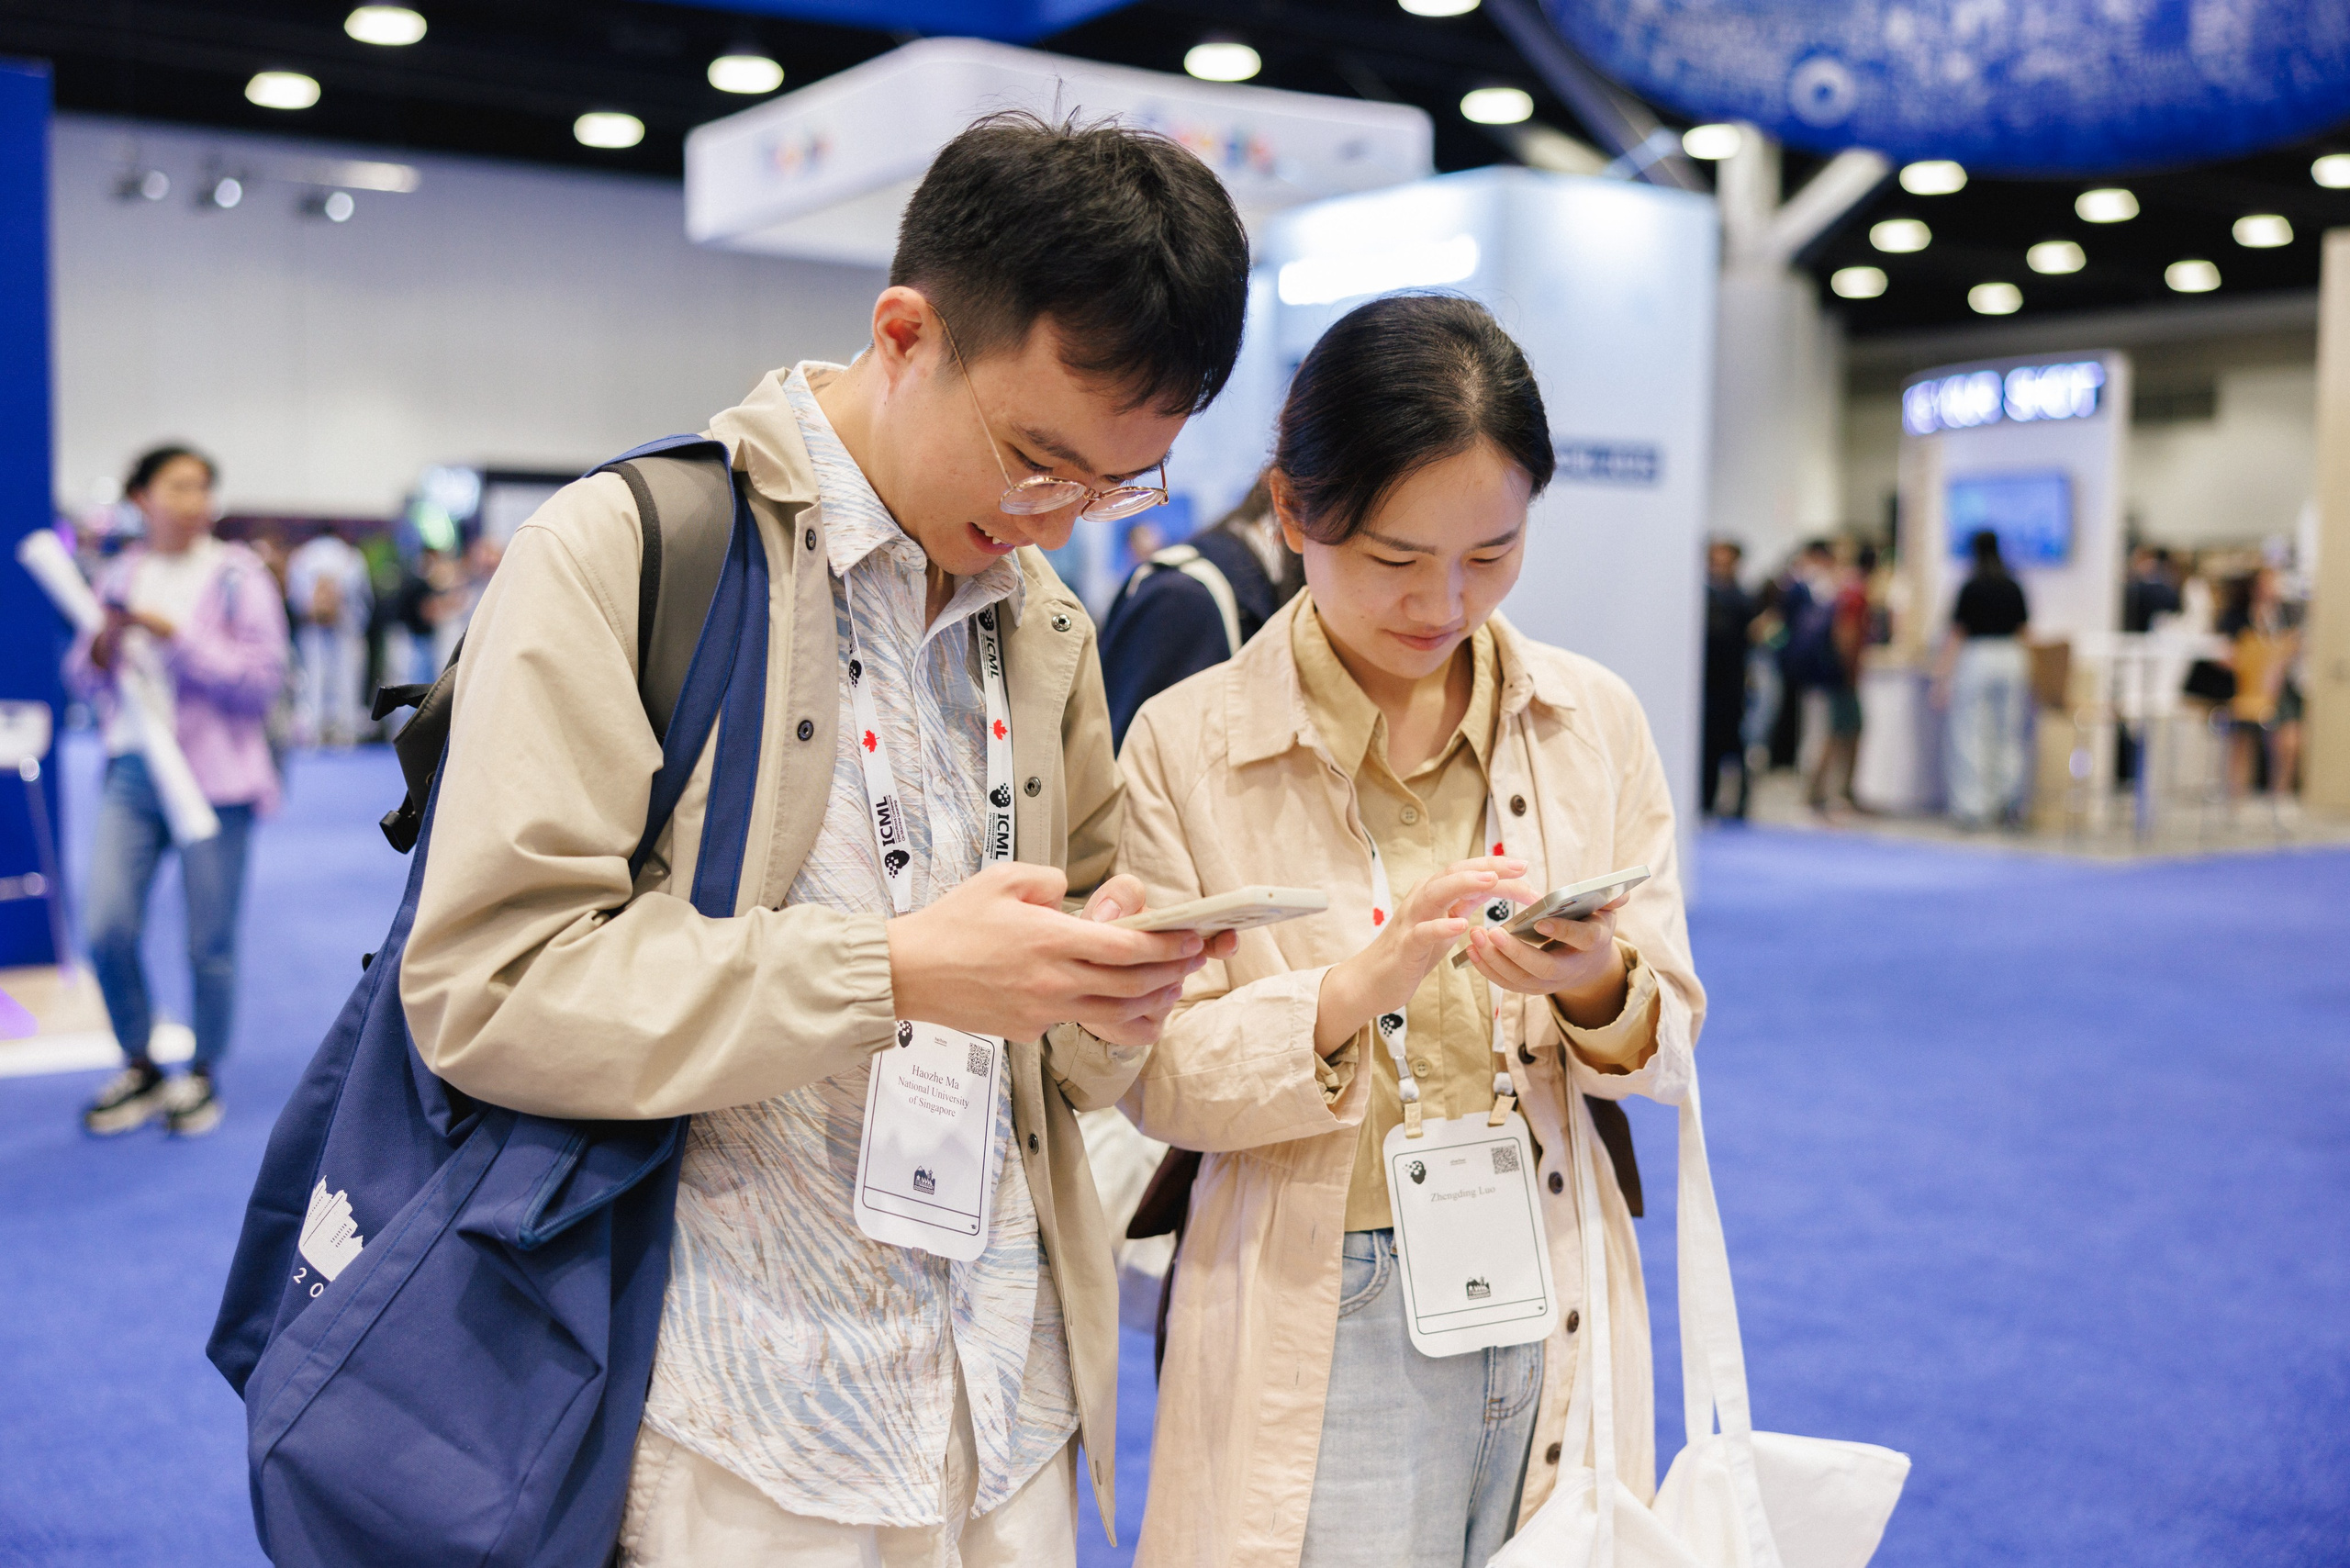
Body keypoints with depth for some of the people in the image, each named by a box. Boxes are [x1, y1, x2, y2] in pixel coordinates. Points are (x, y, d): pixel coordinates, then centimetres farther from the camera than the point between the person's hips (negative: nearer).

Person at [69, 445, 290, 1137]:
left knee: (209, 942, 3)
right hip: (132, 772, 4)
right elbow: (85, 678, 15)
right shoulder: (120, 576, 9)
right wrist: (105, 644, -6)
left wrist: (175, 636, -18)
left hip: (214, 776, -3)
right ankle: (140, 1069, 19)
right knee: (108, 932, -3)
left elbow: (262, 677, -12)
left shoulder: (236, 575, -3)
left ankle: (203, 1077, 23)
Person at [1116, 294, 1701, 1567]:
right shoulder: (1185, 745, -8)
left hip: (1557, 1315, 3)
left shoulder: (1596, 721, 0)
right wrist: (1363, 983, -24)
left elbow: (1669, 1037, 3)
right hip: (1320, 1343, -3)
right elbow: (1161, 1080, -10)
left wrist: (1599, 987, -19)